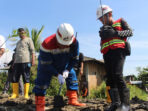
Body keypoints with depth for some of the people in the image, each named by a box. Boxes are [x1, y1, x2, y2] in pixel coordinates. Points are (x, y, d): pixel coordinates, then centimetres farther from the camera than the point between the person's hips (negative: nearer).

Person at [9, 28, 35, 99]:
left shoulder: (28, 40, 7)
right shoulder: (18, 42, 27)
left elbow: (32, 50, -2)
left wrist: (33, 60, -12)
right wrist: (14, 62, 19)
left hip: (25, 62, -6)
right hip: (17, 62, 6)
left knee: (26, 79, -4)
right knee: (15, 79, 2)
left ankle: (26, 94, 0)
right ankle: (15, 94, 9)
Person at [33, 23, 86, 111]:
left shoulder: (74, 42, -28)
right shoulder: (47, 44, -37)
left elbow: (74, 58, -12)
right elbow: (46, 64, -27)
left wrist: (67, 70, -22)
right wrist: (57, 74, -29)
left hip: (63, 65, 4)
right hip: (47, 64, -3)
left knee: (72, 76, -2)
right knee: (42, 81, -14)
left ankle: (73, 100, 9)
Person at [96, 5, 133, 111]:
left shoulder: (120, 21, 18)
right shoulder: (103, 28, 28)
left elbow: (130, 32, 4)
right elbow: (102, 40, 15)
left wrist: (116, 33, -11)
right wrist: (103, 34, -6)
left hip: (118, 50, -5)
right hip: (107, 54, 6)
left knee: (117, 75, -22)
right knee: (110, 78, -3)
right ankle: (115, 102, -2)